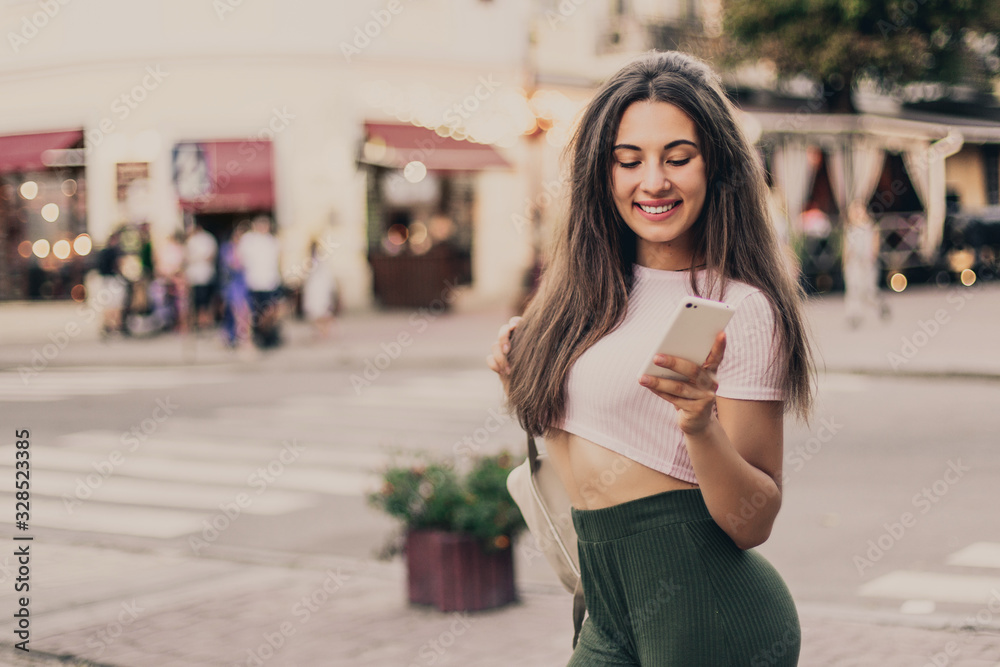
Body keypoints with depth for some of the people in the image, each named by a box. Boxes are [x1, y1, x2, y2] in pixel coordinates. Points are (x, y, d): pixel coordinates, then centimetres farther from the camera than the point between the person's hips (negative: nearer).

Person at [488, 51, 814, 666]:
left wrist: (700, 425, -28)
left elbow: (753, 521, -12)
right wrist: (519, 382, 3)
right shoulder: (594, 292, 8)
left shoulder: (742, 309, -12)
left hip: (707, 608, -6)